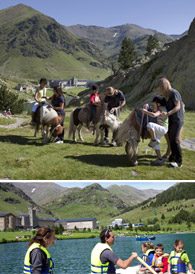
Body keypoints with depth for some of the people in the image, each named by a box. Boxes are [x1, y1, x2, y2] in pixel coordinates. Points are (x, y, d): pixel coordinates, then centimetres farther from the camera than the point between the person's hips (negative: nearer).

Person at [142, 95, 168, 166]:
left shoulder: (161, 110, -19)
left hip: (163, 129, -11)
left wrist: (146, 111, -24)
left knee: (149, 125, -32)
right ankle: (160, 159, 13)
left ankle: (154, 140, -14)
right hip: (159, 129, 11)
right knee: (155, 144, 11)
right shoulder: (161, 108, 10)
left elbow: (154, 115, -38)